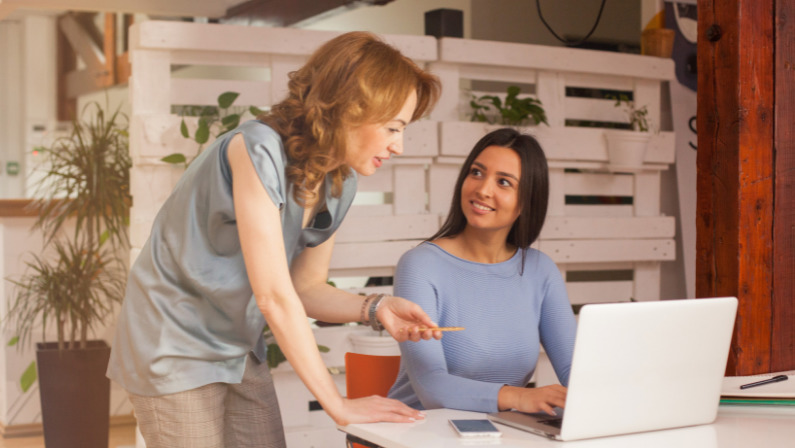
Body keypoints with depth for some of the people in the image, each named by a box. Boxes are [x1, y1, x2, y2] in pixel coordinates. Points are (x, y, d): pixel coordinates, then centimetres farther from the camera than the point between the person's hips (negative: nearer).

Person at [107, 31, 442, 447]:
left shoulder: (339, 185, -3)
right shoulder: (257, 150, -26)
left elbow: (305, 289, 7)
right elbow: (274, 296, -28)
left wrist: (373, 309, -12)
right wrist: (338, 405, -23)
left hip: (240, 352, 7)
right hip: (177, 349, -7)